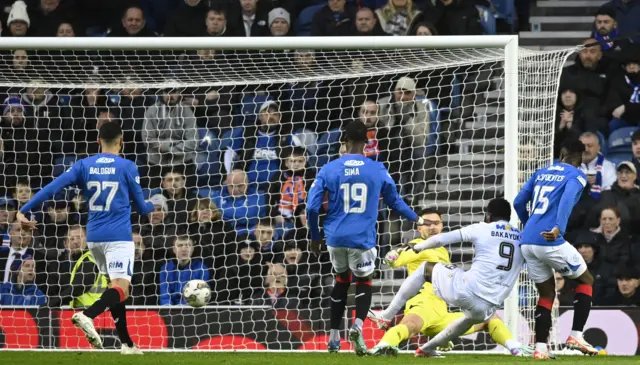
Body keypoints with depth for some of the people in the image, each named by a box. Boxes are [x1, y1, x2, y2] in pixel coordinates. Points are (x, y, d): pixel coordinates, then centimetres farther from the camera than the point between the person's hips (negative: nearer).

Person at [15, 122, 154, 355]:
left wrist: (24, 211, -7)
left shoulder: (84, 165, 5)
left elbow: (53, 187, -7)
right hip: (118, 237, -5)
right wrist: (154, 206, 29)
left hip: (94, 237, 5)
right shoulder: (127, 167, -3)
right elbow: (142, 208, 5)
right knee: (121, 290, -15)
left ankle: (127, 343, 19)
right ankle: (87, 316, -43)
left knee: (116, 287, 20)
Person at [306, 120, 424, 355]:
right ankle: (358, 325, -15)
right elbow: (394, 201, 15)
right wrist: (415, 218, 34)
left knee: (341, 280, 22)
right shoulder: (378, 170, 0)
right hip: (362, 238, -2)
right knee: (364, 283, 13)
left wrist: (315, 237, 14)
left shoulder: (329, 169, -1)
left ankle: (334, 338, 21)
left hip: (336, 237, 2)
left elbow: (312, 207, -1)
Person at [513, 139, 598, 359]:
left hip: (527, 243, 6)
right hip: (551, 242, -6)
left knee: (546, 293, 17)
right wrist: (559, 228, -31)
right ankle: (576, 336, 4)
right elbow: (567, 199, -19)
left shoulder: (541, 173, 18)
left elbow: (518, 203, 19)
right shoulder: (576, 176, 1)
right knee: (586, 281, 14)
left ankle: (540, 348, 7)